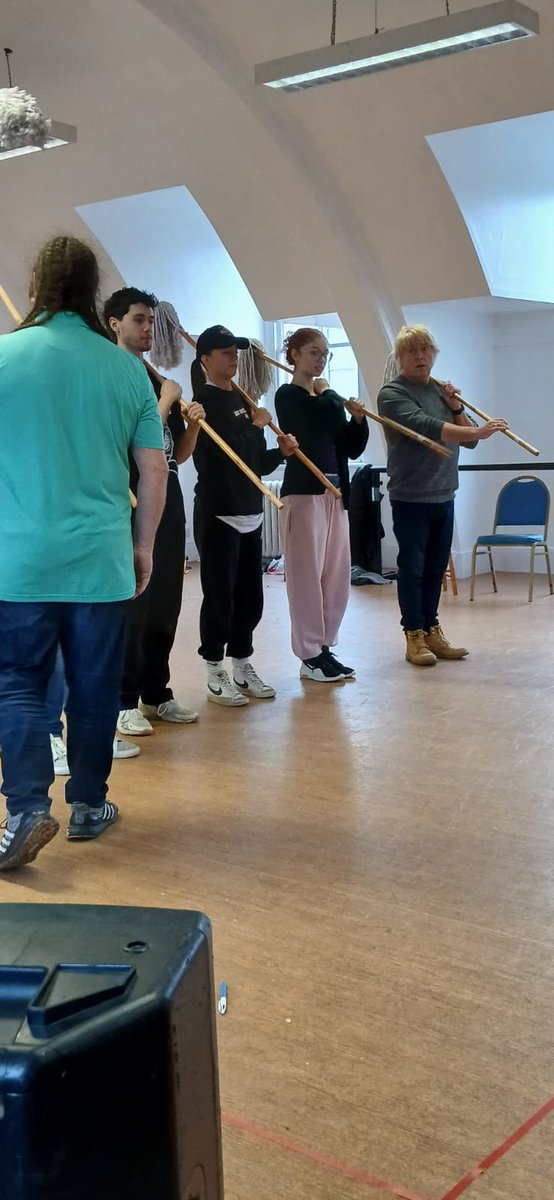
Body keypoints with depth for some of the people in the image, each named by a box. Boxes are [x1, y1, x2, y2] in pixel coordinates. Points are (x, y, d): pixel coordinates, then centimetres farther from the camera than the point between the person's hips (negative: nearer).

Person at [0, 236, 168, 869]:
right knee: (95, 686, 11)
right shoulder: (126, 367, 2)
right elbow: (154, 469, 4)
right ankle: (89, 805, 22)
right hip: (102, 560, 2)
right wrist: (143, 544, 15)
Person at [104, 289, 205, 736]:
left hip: (168, 504, 7)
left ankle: (156, 693, 20)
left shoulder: (161, 383, 17)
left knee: (165, 605, 9)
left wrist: (193, 424, -2)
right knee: (131, 604, -5)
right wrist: (167, 400, -11)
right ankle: (122, 702, 4)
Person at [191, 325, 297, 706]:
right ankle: (216, 674, 9)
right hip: (218, 514, -8)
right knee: (219, 596, -2)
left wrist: (280, 453, 1)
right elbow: (234, 452, -22)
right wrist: (257, 425, -10)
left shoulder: (240, 399, 16)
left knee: (250, 596, 11)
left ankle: (243, 667, 23)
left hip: (250, 513, 8)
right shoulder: (205, 401, -9)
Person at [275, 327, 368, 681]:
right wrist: (327, 393, -3)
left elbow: (353, 449, 15)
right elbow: (329, 420, -22)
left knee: (338, 575, 8)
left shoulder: (325, 399, 18)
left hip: (335, 492, 8)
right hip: (304, 492, -8)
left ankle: (325, 648, 17)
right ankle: (310, 656, 2)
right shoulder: (289, 396, -4)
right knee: (307, 574, -5)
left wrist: (358, 419, -1)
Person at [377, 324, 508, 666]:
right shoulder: (392, 394, -8)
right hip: (410, 498, -6)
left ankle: (431, 631, 21)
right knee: (412, 568, -1)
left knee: (436, 568, 11)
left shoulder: (443, 391, 12)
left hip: (444, 496, 6)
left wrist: (456, 408, -6)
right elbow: (426, 427, -25)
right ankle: (414, 636, 7)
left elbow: (469, 442, 10)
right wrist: (479, 430, -33)